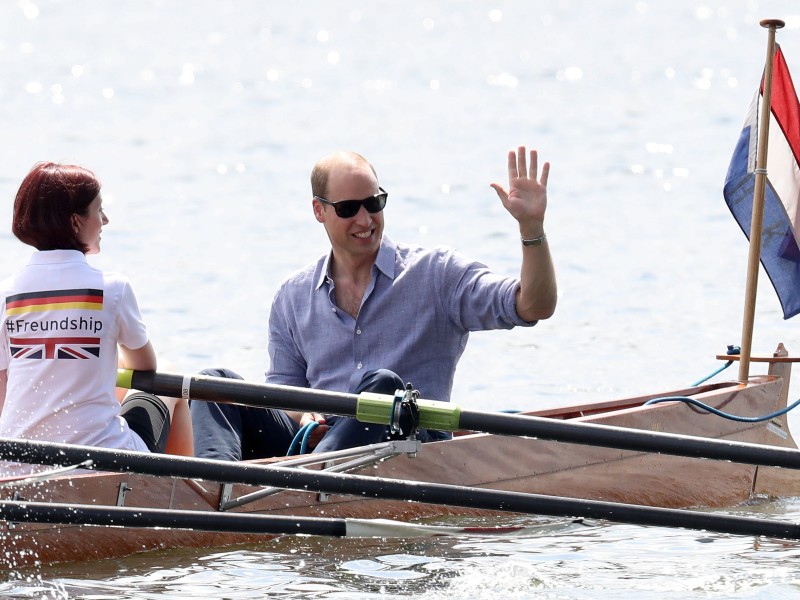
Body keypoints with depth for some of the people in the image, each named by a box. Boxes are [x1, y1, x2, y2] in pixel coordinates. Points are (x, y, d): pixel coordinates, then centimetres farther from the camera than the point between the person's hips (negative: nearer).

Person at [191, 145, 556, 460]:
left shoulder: (436, 273, 6)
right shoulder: (293, 298, 16)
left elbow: (534, 307, -3)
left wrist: (532, 226, -18)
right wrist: (303, 418, -8)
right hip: (317, 442, 3)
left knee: (383, 386, -35)